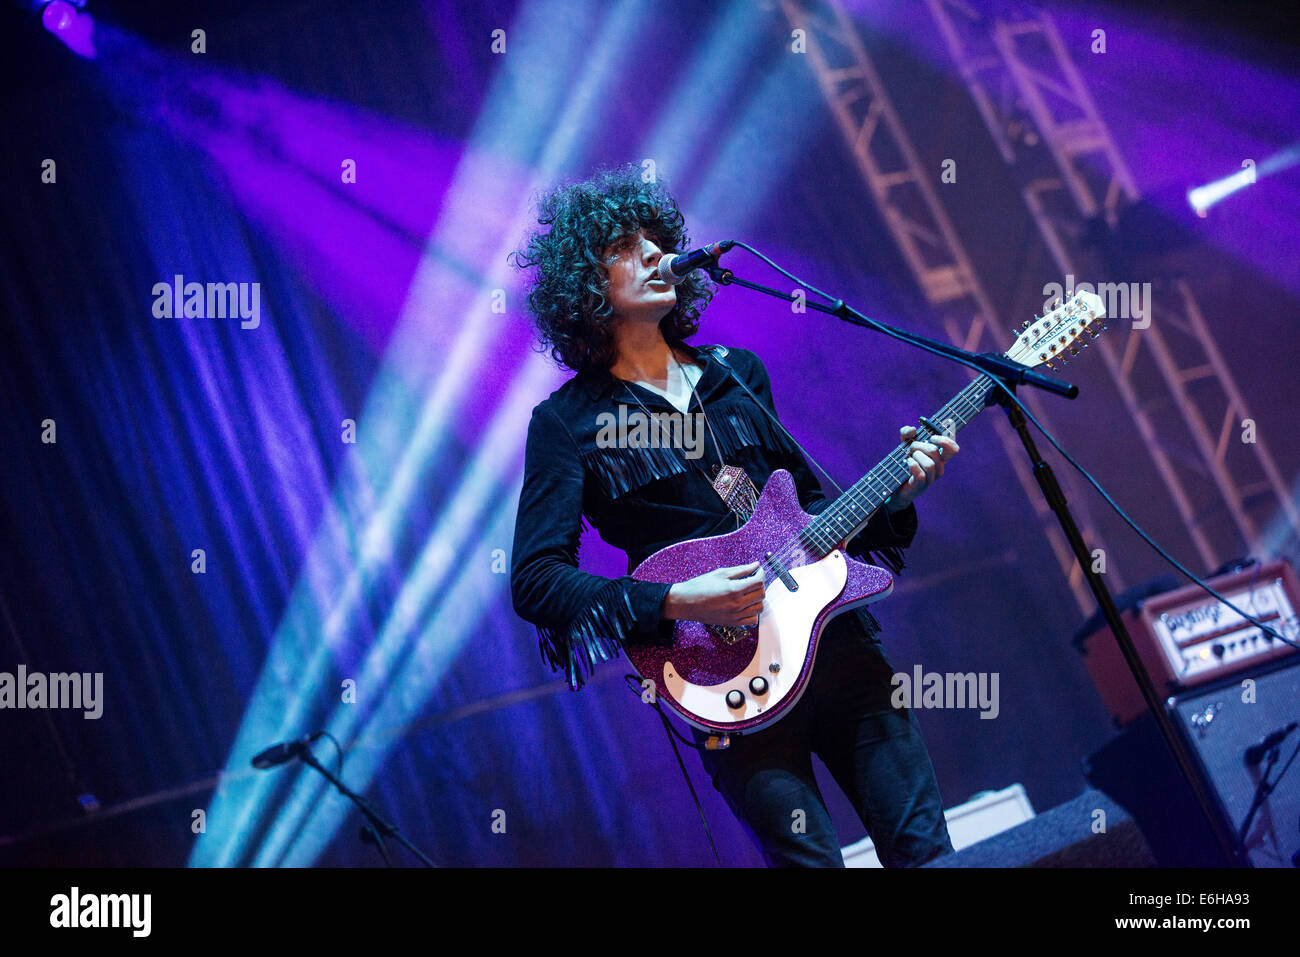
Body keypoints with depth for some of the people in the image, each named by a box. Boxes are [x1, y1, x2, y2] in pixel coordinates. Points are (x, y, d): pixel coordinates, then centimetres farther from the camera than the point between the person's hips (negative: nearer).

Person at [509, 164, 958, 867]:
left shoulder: (738, 374, 15)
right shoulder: (568, 421, 0)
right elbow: (534, 581, -8)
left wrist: (896, 490, 3)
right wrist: (675, 603, -18)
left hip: (834, 639, 4)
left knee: (923, 848, 1)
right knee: (809, 857, -12)